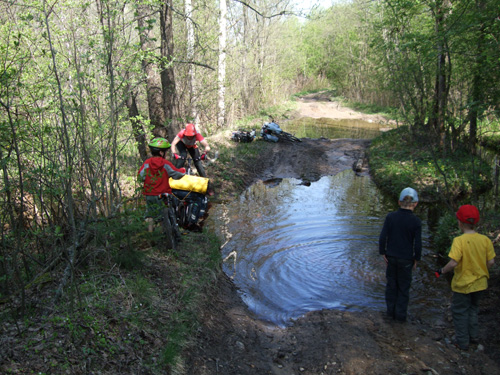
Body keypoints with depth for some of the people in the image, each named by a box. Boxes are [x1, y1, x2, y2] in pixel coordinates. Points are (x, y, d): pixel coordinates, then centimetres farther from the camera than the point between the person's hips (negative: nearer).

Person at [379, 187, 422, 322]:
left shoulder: (390, 217, -9)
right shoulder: (416, 221, -13)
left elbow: (382, 237, -8)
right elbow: (418, 244, -9)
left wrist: (383, 253, 4)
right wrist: (416, 259, 5)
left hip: (391, 257, 2)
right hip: (406, 259, -2)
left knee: (391, 284, 16)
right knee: (404, 287, 12)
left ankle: (391, 311, 25)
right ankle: (400, 314, 19)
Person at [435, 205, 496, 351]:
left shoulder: (459, 240, -22)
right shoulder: (485, 240, -7)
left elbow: (453, 263, -27)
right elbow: (491, 262, -2)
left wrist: (442, 271, -10)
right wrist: (481, 272, 16)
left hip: (463, 284, -5)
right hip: (480, 283, 5)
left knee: (460, 312, 12)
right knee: (473, 309, 26)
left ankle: (462, 342, 20)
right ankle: (473, 337, 34)